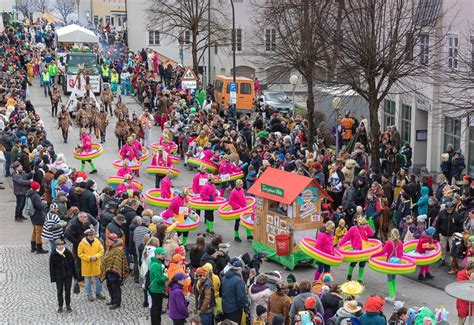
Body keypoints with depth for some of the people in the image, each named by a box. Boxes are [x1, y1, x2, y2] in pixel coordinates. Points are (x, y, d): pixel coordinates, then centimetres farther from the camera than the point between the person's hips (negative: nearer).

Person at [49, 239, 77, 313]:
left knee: (68, 290, 9)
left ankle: (68, 305, 22)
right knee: (60, 291, 7)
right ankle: (60, 306, 21)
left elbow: (72, 264, 2)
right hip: (59, 276, -1)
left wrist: (75, 275, 3)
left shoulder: (68, 253, -5)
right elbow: (51, 267, -6)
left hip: (68, 275, 1)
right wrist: (53, 278, -8)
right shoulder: (53, 255, -10)